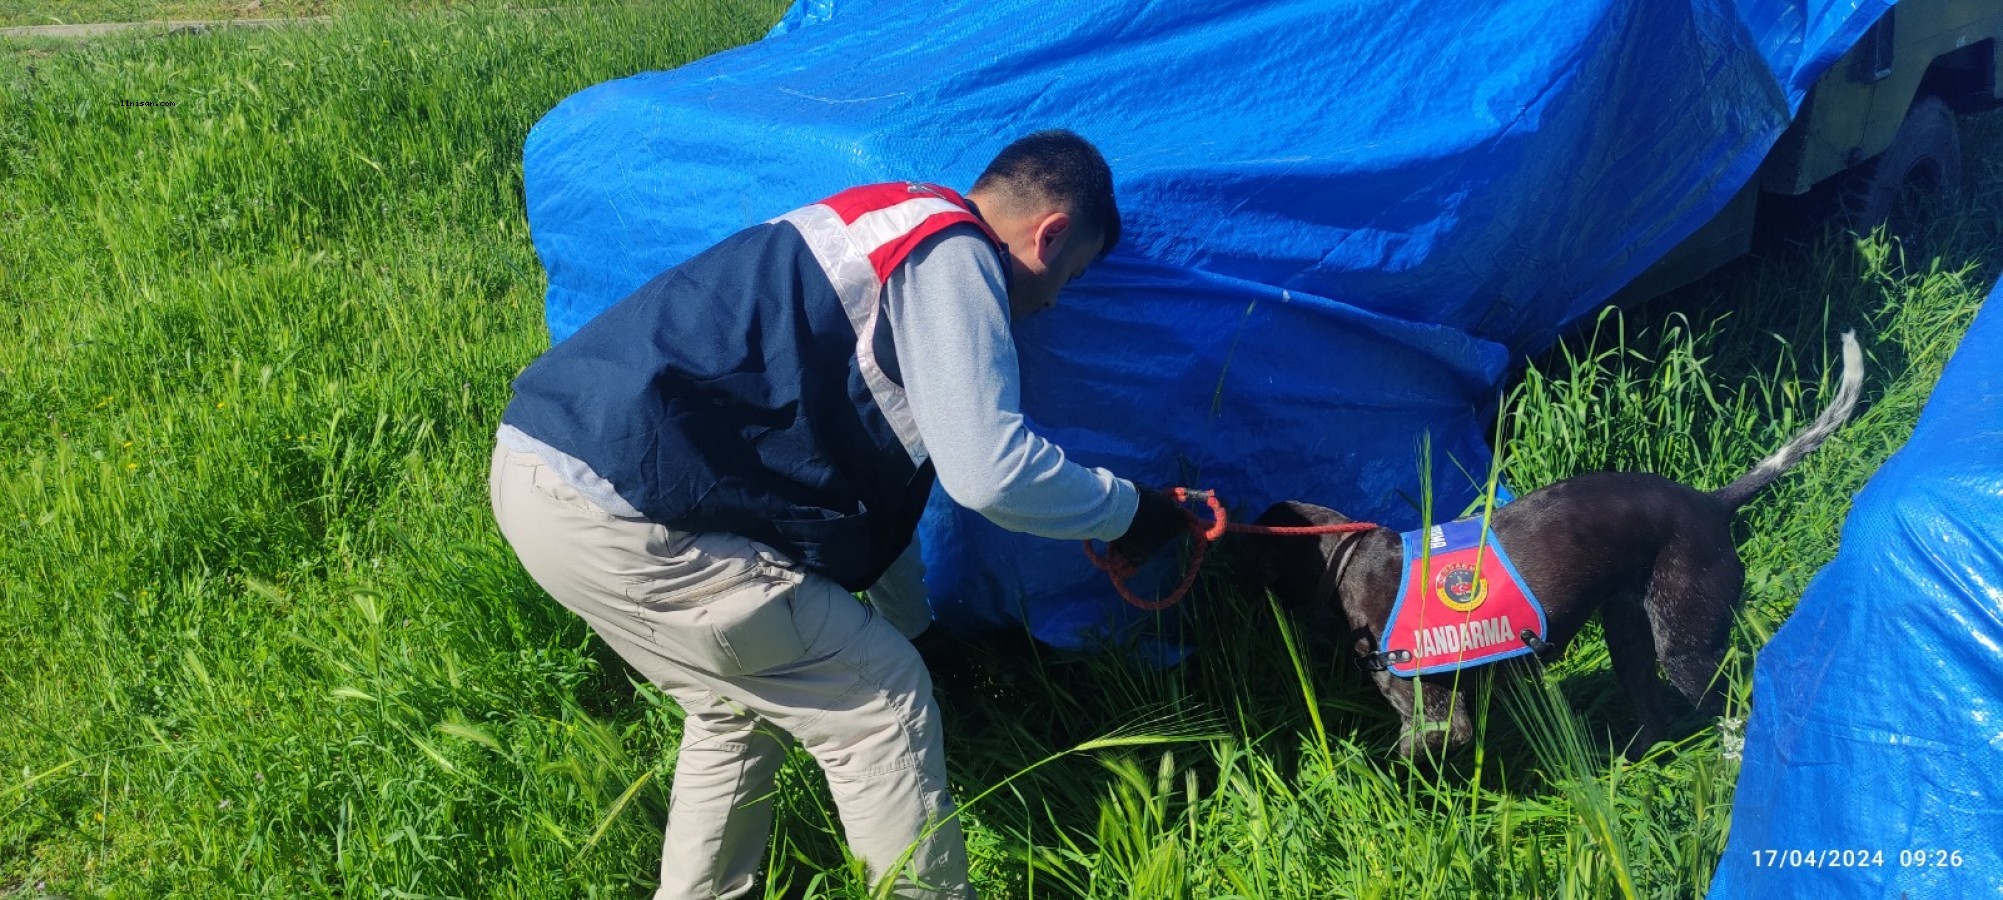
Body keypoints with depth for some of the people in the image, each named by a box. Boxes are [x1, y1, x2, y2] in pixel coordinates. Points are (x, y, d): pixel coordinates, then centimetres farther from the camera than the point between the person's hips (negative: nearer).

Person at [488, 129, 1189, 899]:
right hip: (618, 508, -10)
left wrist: (909, 619, 43)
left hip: (540, 458, 10)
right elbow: (988, 471, -15)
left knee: (739, 701, 28)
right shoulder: (951, 254, -4)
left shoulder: (885, 227, 26)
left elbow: (861, 466, 34)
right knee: (883, 701, 5)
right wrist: (1129, 512, 4)